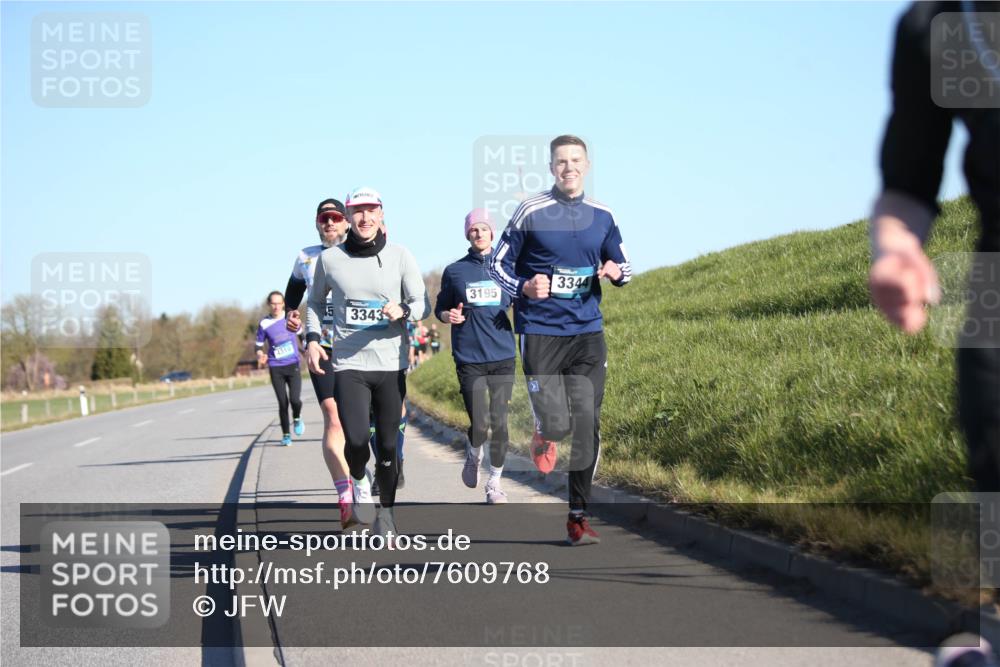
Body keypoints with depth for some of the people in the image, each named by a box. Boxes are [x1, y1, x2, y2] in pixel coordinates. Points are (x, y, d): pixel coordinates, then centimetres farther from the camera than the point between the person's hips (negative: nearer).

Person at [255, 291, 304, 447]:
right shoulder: (264, 324, -3)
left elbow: (301, 335, 19)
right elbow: (259, 345, 4)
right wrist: (260, 355, -16)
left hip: (293, 365, 0)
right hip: (276, 368, 0)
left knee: (294, 400, -15)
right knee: (283, 403, -2)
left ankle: (297, 418, 19)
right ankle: (286, 434, 16)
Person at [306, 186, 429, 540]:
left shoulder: (400, 256, 0)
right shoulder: (329, 258, 3)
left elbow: (423, 305, 0)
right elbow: (315, 302, 19)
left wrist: (403, 310, -22)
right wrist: (312, 338, 5)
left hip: (391, 365, 1)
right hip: (348, 365, -1)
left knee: (387, 443, 4)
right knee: (356, 440, -15)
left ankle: (386, 511, 23)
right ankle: (359, 481, 19)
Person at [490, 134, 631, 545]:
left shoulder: (601, 217, 8)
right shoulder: (531, 212, -3)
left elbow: (624, 266, 19)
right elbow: (498, 263, 2)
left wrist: (616, 272, -5)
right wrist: (524, 288, -17)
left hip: (587, 333, 3)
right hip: (540, 332, -3)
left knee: (587, 426, -3)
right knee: (558, 424, -13)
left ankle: (577, 516, 7)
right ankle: (544, 435, 27)